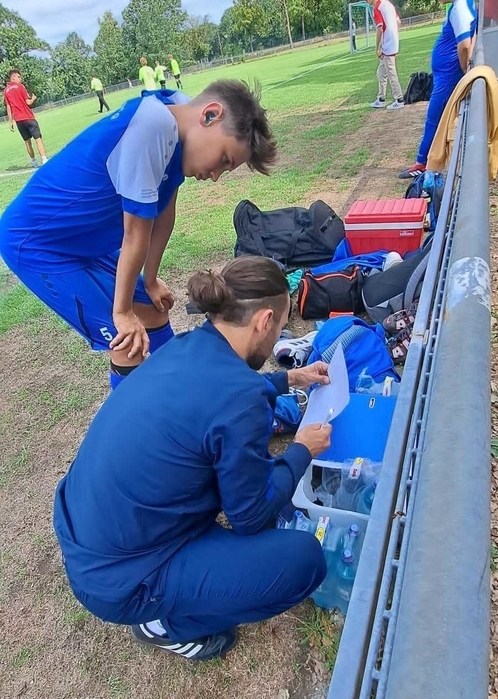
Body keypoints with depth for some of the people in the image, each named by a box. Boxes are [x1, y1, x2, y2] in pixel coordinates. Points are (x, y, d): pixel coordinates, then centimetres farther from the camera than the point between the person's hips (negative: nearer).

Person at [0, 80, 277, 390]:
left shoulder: (177, 125, -4)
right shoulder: (151, 127, -31)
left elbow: (163, 215, 4)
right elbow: (136, 234, -24)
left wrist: (151, 281, 12)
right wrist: (122, 312, -13)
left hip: (89, 242, 9)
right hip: (36, 244, -9)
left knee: (155, 313, 15)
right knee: (131, 345, -10)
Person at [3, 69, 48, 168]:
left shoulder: (6, 91, 11)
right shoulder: (19, 86, -3)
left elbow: (8, 108, 11)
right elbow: (28, 102, -7)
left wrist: (11, 121, 14)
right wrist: (33, 98, 14)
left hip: (18, 120, 5)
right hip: (28, 118, -5)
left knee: (27, 141, 13)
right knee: (38, 138, -7)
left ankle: (33, 160, 17)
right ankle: (44, 160, -19)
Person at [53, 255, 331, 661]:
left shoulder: (186, 348, -3)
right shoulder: (239, 401, -27)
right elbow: (251, 516, -13)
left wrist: (287, 380, 23)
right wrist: (302, 451, 1)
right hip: (118, 581, -8)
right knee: (305, 557, -5)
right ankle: (166, 622, 9)